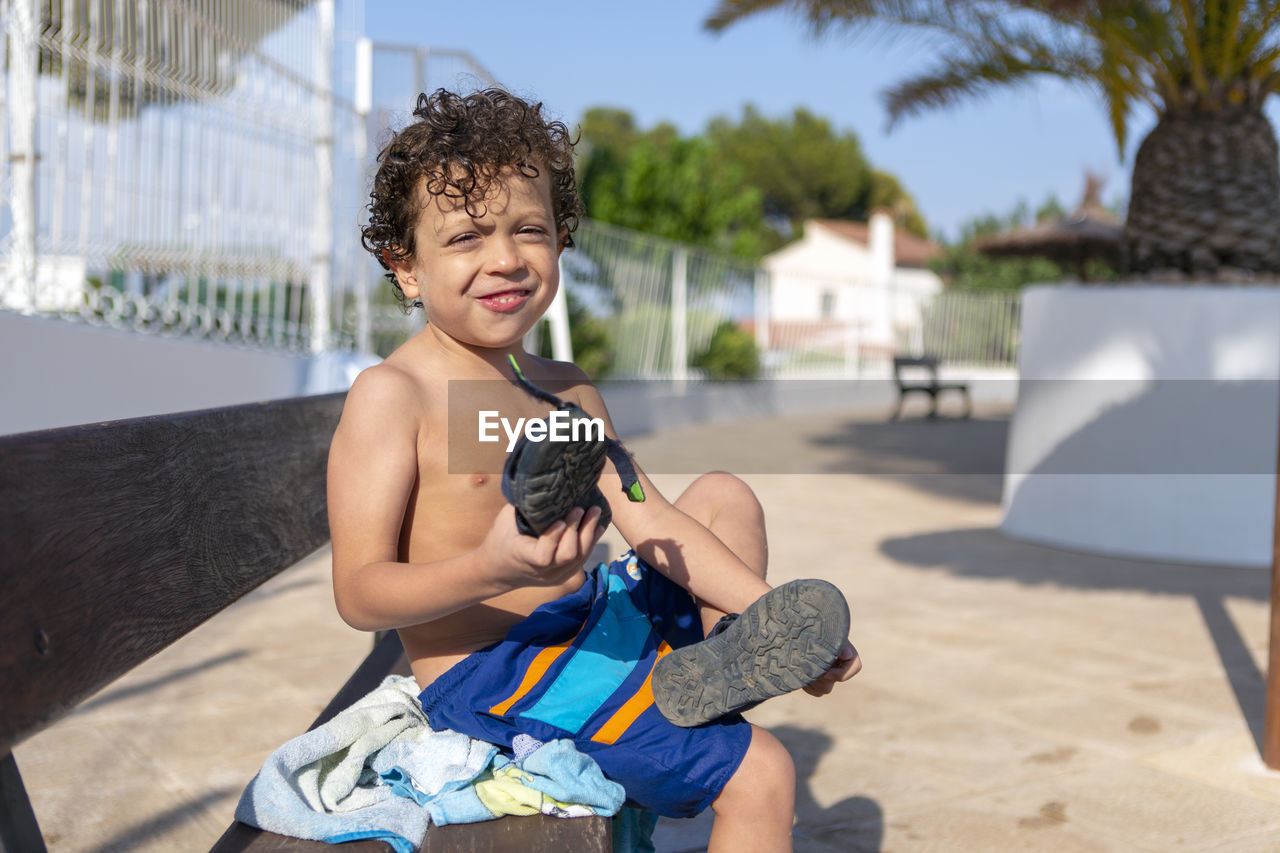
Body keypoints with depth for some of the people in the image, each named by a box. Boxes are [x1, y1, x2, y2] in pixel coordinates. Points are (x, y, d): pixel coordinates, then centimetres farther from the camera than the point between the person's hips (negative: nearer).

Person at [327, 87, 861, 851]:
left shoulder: (567, 389, 7)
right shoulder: (392, 396, -17)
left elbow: (648, 521, 8)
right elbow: (359, 593, -21)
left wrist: (778, 618, 1)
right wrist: (490, 572, -40)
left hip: (594, 613, 9)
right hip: (490, 675, -8)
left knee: (726, 496, 19)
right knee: (758, 772, -16)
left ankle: (724, 675, 11)